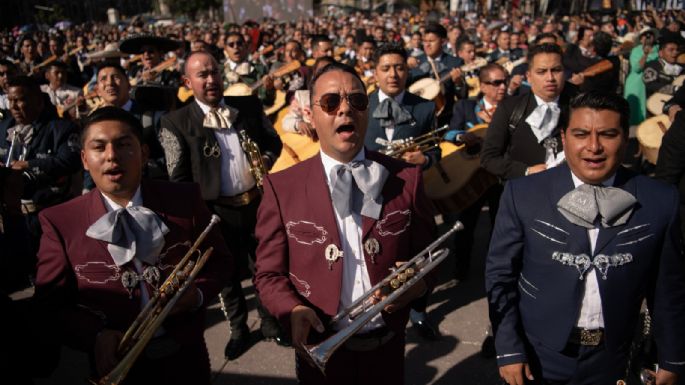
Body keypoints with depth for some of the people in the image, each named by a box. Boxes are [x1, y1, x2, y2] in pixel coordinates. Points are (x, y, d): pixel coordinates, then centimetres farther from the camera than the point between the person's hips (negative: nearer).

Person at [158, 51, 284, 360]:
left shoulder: (249, 106, 3)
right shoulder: (176, 123, -8)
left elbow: (273, 141, 11)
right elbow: (178, 178, -7)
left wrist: (266, 162, -9)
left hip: (259, 202, 3)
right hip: (217, 211, -2)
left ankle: (269, 321, 37)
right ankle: (238, 329, 36)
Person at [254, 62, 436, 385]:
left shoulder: (406, 178, -5)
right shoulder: (282, 187, -8)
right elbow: (270, 274, -4)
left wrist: (417, 283, -19)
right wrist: (293, 310, -23)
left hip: (387, 348, 2)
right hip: (321, 351, -1)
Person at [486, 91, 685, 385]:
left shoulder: (661, 202, -8)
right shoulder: (522, 194, -13)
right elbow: (500, 273, -8)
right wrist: (508, 349, -10)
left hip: (609, 360, 2)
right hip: (537, 353, -1)